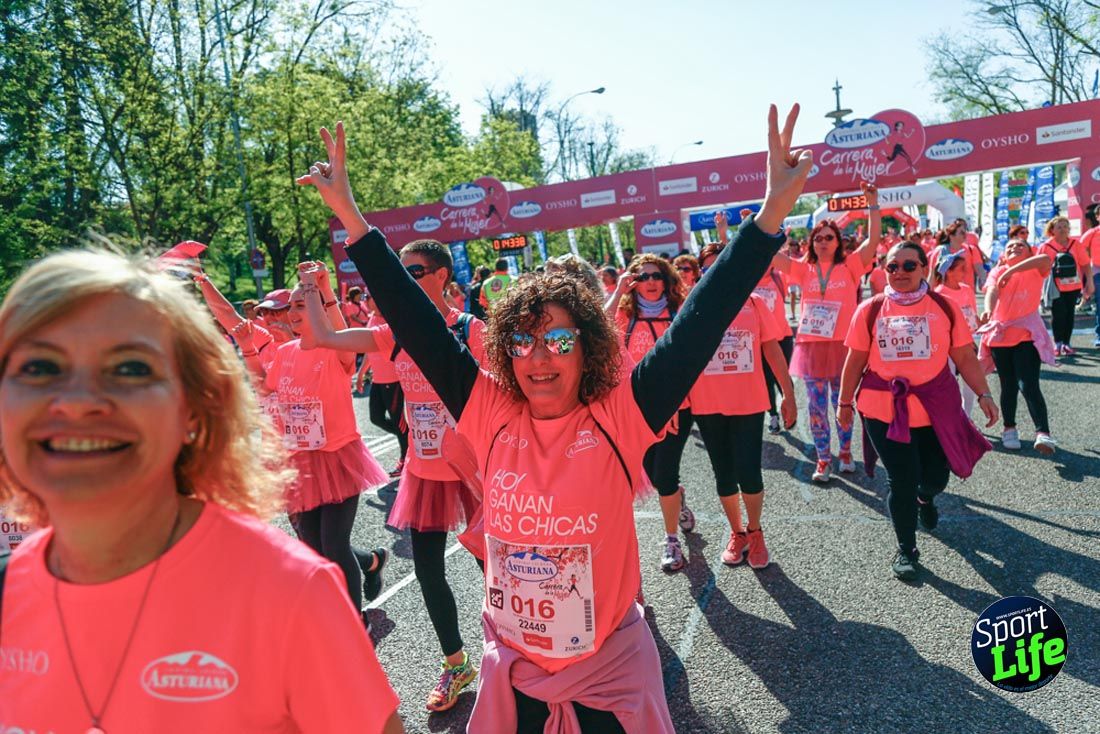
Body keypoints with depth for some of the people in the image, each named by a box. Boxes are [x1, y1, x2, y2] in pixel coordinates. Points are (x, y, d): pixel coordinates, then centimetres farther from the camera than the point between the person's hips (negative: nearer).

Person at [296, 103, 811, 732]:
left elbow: (699, 325, -22)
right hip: (512, 663, 3)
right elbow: (417, 325, -10)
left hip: (609, 665, -2)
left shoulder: (619, 419, -17)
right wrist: (350, 215, -9)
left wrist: (773, 212, -27)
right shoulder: (493, 416, -10)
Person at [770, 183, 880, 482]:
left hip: (841, 345, -1)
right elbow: (769, 253, -3)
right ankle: (823, 459, 18)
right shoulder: (804, 270, 3)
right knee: (816, 405, 7)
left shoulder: (849, 267, 1)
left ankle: (845, 452, 30)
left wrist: (873, 203, -15)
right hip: (811, 346, 1)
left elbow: (874, 239, -9)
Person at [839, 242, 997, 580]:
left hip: (937, 408, 2)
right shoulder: (870, 310, -2)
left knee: (936, 476, 12)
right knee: (901, 481, 2)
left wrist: (983, 394, -2)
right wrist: (845, 403, 6)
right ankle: (905, 550, 22)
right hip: (884, 410, -2)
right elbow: (855, 361, 3)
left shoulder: (944, 306, 2)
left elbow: (965, 357, 5)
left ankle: (925, 498, 52)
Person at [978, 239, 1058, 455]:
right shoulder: (997, 271, 6)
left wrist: (1011, 271, -28)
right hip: (1000, 333, 2)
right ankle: (1010, 429, 26)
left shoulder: (1035, 270, 4)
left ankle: (1043, 433, -17)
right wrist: (988, 310, -36)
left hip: (1027, 333, -2)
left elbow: (1046, 259, -21)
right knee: (1008, 386, 10)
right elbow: (992, 290, -15)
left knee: (1028, 385, -15)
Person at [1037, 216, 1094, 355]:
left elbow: (1085, 265, 2)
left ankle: (1066, 343, 16)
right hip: (1055, 288, -3)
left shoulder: (1076, 244, 0)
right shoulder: (1045, 247, -7)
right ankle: (1058, 343, 8)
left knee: (1070, 314, 7)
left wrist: (1089, 283, -2)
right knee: (1058, 314, -4)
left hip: (1073, 286, 3)